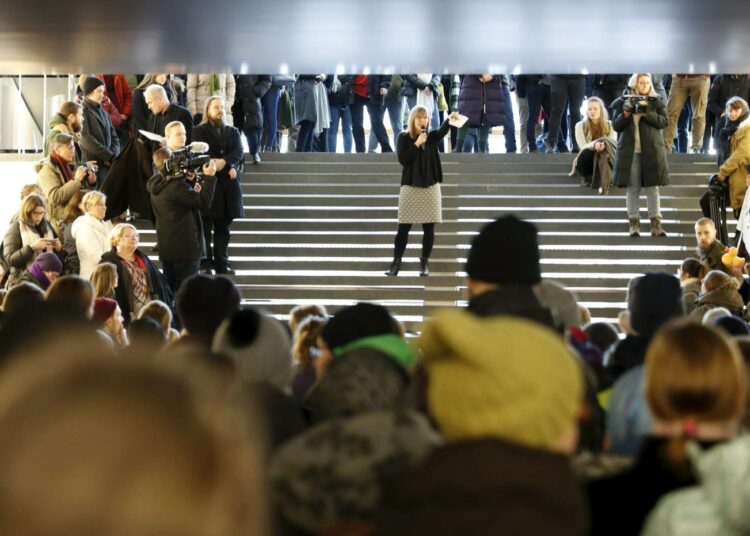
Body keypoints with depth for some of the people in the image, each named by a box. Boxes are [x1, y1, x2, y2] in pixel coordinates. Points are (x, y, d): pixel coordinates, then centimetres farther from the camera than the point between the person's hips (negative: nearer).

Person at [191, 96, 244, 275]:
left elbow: (239, 153, 2)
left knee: (223, 227, 6)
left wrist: (224, 162, -19)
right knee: (205, 226, -4)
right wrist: (228, 168, -14)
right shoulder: (199, 131, 5)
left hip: (228, 186, 4)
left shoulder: (232, 131, 18)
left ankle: (222, 263, 9)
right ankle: (205, 263, -1)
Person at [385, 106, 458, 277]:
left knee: (429, 227, 2)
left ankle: (424, 263, 10)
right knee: (404, 227, -1)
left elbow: (442, 131, -19)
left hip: (430, 186, 2)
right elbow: (402, 159, -12)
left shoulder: (432, 137, 3)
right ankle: (396, 263, 3)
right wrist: (417, 144, -19)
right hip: (410, 186, -2)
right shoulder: (404, 137, -1)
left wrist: (449, 119, -38)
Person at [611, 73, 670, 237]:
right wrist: (626, 113, -13)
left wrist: (646, 113, -15)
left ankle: (656, 224, -1)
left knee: (652, 187, -2)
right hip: (629, 150, 0)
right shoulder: (622, 102, 8)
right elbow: (616, 125, 4)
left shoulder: (656, 102, 8)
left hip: (651, 150, 0)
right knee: (632, 188, 1)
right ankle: (634, 223, 5)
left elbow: (664, 121, -3)